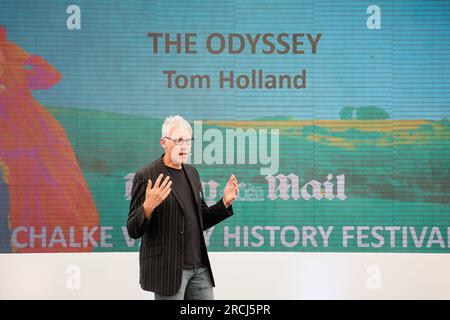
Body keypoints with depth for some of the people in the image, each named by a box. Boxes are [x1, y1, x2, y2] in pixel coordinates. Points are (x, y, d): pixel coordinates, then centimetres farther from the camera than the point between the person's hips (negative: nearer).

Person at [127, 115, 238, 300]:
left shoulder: (191, 173, 14)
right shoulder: (147, 176, -7)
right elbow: (133, 230, -9)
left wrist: (225, 203, 5)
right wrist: (148, 206, -27)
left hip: (200, 268, 6)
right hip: (168, 269, -6)